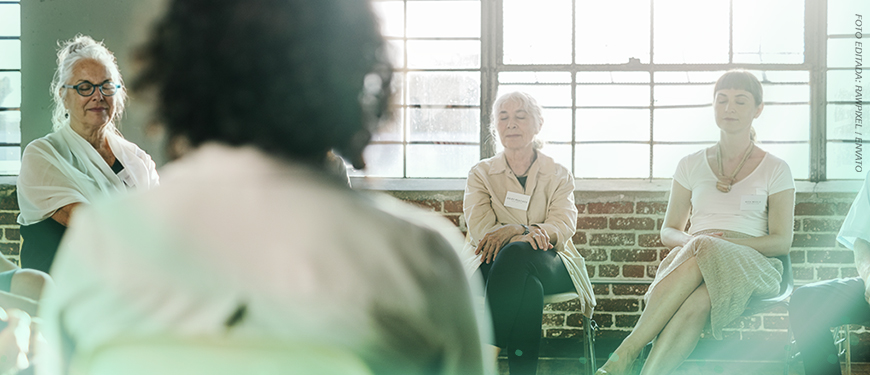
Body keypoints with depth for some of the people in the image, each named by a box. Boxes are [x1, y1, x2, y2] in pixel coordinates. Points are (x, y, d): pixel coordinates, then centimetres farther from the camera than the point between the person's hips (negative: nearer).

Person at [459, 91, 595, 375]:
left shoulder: (559, 175, 17)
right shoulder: (481, 173, 17)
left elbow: (563, 226, -2)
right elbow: (479, 227, -1)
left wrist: (509, 233, -22)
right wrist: (524, 231, -23)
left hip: (549, 264, 0)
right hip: (493, 264, 0)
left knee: (515, 254, -38)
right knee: (526, 285, -39)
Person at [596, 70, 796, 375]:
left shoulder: (775, 170, 11)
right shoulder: (691, 166, 18)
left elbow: (782, 241, 4)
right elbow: (668, 232, 18)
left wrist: (726, 241, -13)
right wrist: (690, 241, -7)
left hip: (750, 264, -1)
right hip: (690, 259, 1)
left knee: (699, 301, -40)